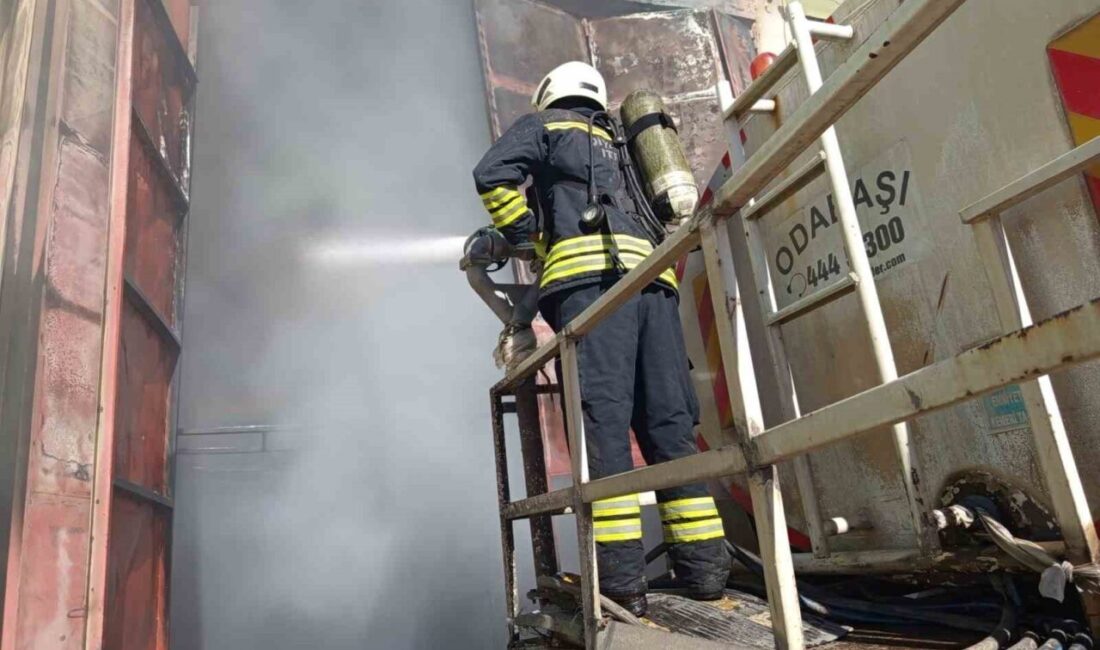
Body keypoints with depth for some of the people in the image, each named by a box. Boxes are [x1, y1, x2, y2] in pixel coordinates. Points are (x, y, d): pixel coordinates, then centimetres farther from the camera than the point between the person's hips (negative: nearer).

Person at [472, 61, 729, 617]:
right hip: (653, 277, 6)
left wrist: (525, 235, 13)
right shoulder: (623, 147, 38)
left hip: (591, 273, -6)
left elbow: (494, 174, 4)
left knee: (603, 417, -14)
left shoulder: (543, 125, 21)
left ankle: (621, 574, -20)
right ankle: (703, 563, 1)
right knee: (668, 422, 2)